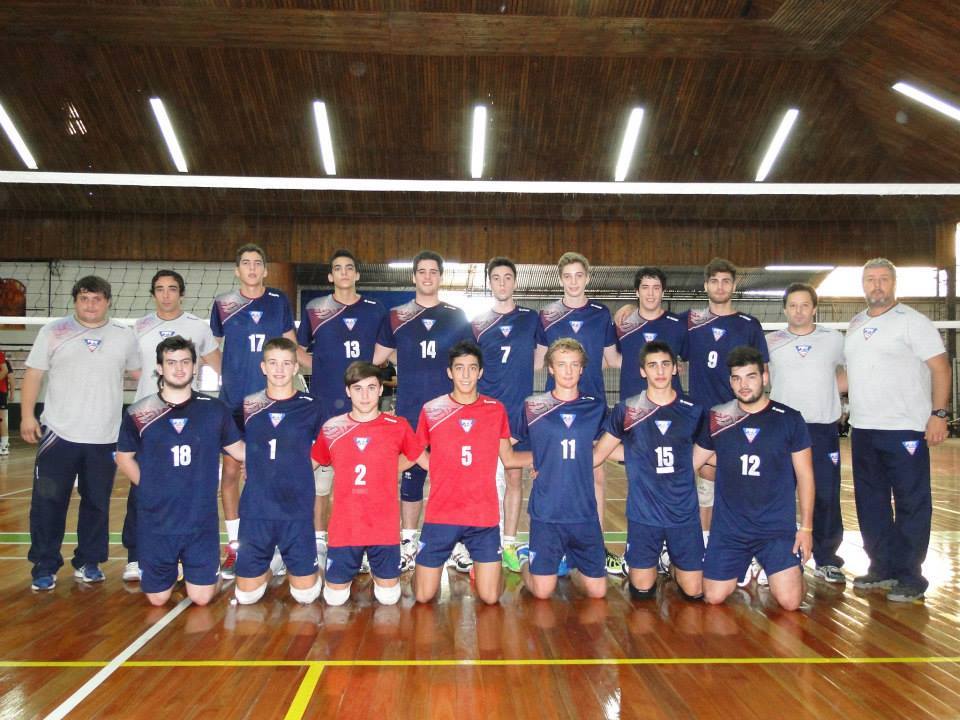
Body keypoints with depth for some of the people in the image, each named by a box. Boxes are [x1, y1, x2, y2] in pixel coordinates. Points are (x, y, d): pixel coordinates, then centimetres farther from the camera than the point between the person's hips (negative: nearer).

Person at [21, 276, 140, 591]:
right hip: (58, 435, -1)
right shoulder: (53, 332, 2)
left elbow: (140, 372, 18)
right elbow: (33, 374, 2)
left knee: (97, 504, 9)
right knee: (48, 503, 1)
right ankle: (45, 567, 13)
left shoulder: (124, 335, 6)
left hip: (105, 439, 2)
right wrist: (27, 415, -4)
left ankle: (87, 562, 23)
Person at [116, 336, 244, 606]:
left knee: (201, 598, 5)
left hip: (202, 521, 0)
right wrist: (151, 488, 2)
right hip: (156, 522, 0)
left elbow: (239, 449, 7)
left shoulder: (214, 409, -3)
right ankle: (170, 573, 42)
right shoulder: (139, 413, -4)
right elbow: (124, 458, 9)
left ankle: (193, 572, 37)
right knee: (158, 599, 10)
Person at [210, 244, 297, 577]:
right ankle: (234, 545, 13)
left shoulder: (279, 301, 5)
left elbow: (289, 344, 14)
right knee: (230, 471, 2)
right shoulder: (223, 304, 3)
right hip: (233, 401, 0)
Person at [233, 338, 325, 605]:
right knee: (246, 595, 6)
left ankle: (295, 570, 35)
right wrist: (261, 470, 7)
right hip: (256, 509, 1)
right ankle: (266, 571, 36)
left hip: (298, 509, -1)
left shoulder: (310, 407, -2)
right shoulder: (249, 406, 2)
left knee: (305, 594, 3)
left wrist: (297, 470, 4)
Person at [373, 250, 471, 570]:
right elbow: (375, 358, 10)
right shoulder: (397, 317, 7)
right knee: (410, 476, 5)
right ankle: (408, 545, 17)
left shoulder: (457, 316, 8)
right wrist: (408, 362, -1)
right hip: (410, 412, 0)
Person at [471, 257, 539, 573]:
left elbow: (541, 359, 14)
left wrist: (518, 380, 1)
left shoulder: (531, 318, 6)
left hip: (520, 410, 1)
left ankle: (509, 544, 13)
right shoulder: (478, 324, 7)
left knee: (514, 476, 5)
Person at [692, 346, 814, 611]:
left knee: (790, 602, -11)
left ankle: (769, 570, 23)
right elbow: (691, 463, 10)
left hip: (778, 529, -1)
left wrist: (806, 527, 0)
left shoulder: (789, 419, -2)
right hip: (729, 529, 2)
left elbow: (804, 476, 2)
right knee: (713, 598, -2)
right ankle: (742, 568, 31)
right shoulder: (716, 418, 1)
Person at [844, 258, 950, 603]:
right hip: (863, 429, 7)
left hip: (905, 428, -7)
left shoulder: (912, 321, -5)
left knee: (911, 505, 0)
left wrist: (938, 413, -16)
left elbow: (940, 367, -9)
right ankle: (883, 568, 24)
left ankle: (910, 577, 8)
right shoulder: (855, 325, 14)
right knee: (870, 505, 13)